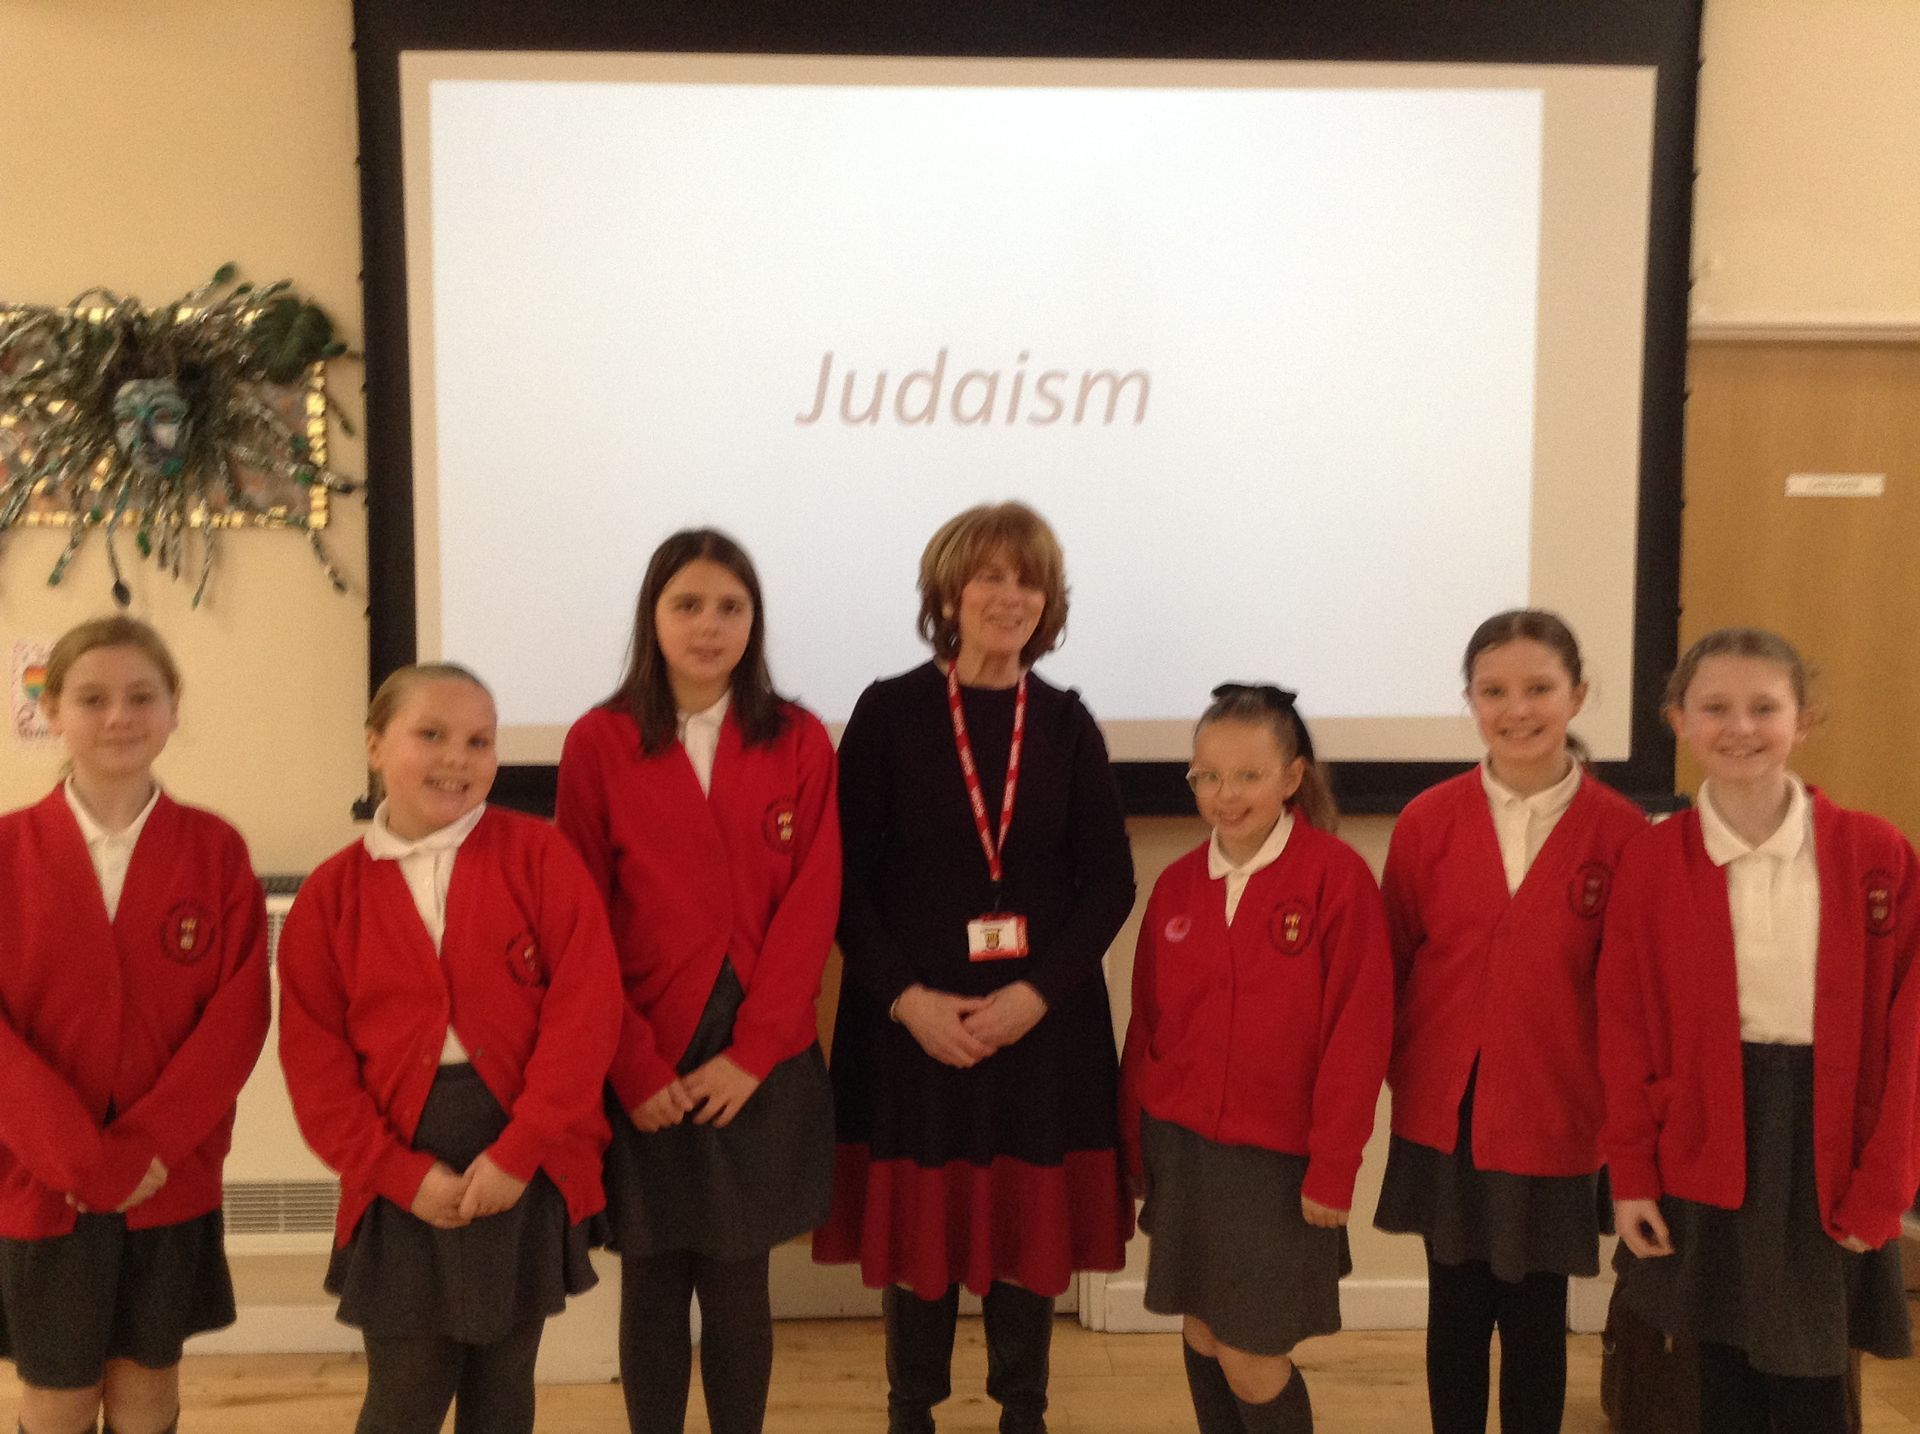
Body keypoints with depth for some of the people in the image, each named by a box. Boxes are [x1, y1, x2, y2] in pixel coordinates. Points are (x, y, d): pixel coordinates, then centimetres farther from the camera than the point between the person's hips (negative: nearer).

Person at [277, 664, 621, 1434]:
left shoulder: (539, 855, -3)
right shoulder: (331, 893, 2)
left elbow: (585, 1004, -9)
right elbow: (314, 1054, 0)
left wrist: (519, 1149, -14)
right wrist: (399, 1172, -8)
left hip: (529, 1162, 0)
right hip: (405, 1175, 1)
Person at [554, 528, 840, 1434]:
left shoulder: (800, 743, 2)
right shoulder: (598, 743, -1)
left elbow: (811, 908, -3)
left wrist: (750, 1053, -10)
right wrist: (634, 1066, -9)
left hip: (762, 1068, 1)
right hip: (644, 1070, 0)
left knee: (737, 1287, 10)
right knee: (652, 1287, 10)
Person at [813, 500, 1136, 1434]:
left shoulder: (1066, 724, 4)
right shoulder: (889, 712, -3)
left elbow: (1108, 880, 1)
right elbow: (847, 877, -4)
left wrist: (1036, 992, -10)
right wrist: (907, 997, -14)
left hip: (1042, 1022, 2)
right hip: (911, 1020, -1)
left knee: (1032, 1224, 9)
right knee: (914, 1222, 7)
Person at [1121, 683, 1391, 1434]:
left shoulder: (1337, 876, -12)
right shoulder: (1175, 885, 3)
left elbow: (1359, 1030, -13)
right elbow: (1147, 1024, 8)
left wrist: (1333, 1165, -13)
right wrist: (1135, 1145, 9)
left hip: (1277, 1156, -4)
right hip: (1182, 1146, 5)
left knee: (1252, 1358, 0)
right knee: (1202, 1333, 14)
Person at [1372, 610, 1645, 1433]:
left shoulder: (1621, 833, -8)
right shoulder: (1426, 823, -2)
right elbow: (1391, 964, 3)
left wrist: (1622, 1103, -3)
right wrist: (1399, 1071, -1)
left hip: (1555, 1121, -1)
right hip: (1444, 1114, 2)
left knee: (1537, 1320, 12)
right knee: (1456, 1312, 15)